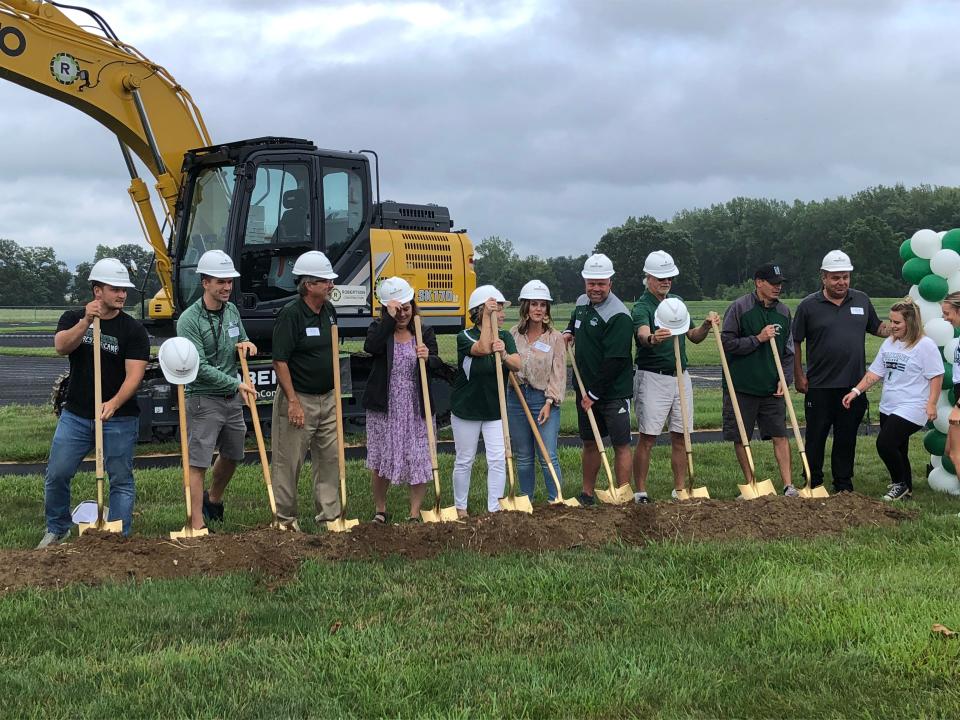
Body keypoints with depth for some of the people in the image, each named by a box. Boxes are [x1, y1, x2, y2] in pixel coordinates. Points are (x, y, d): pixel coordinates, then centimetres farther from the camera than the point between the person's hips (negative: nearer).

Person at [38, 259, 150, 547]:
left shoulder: (133, 330, -5)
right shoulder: (73, 318, 4)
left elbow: (134, 373, -15)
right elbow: (61, 346, -17)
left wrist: (114, 403, -31)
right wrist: (86, 322, -32)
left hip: (119, 418, -2)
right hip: (75, 415, 2)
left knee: (121, 480, 1)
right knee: (56, 475, 4)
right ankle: (57, 530, 24)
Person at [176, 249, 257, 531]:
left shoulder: (232, 311, 6)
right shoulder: (189, 320, -16)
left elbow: (242, 343, 22)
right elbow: (200, 368, -20)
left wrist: (246, 345, -3)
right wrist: (237, 384, -21)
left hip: (232, 398, 8)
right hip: (204, 399, -8)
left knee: (231, 455, 22)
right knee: (198, 463, -5)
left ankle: (214, 499, 46)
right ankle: (197, 526, -2)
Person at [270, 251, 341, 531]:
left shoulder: (329, 310, 7)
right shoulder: (290, 314, -16)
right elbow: (280, 361, -19)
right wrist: (293, 401, -21)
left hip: (328, 398, 7)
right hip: (299, 398, -7)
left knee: (330, 457, 10)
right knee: (289, 461, 2)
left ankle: (329, 514, 19)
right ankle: (285, 518, 13)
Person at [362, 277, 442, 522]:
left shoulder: (425, 332, 4)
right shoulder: (379, 328, 1)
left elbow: (437, 364, -8)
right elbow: (371, 347, -23)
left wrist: (428, 357, -31)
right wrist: (390, 318, -23)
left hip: (416, 407, 1)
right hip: (384, 408, -1)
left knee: (419, 460, 1)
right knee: (380, 459, 9)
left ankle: (415, 513, 14)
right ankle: (380, 510, 28)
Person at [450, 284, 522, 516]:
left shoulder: (505, 337, 0)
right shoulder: (465, 337, -12)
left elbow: (517, 365, -13)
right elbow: (483, 348, -32)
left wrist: (504, 355, -35)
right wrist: (487, 315, -29)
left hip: (495, 410, 3)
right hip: (466, 410, -3)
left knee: (498, 460, -3)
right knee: (464, 461, 8)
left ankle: (494, 509, 6)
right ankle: (460, 508, 24)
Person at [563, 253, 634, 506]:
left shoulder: (618, 315, -18)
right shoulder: (582, 303, 7)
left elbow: (614, 361, -22)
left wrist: (593, 394, -18)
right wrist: (569, 332, 9)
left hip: (614, 392, -7)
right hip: (585, 390, 8)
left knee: (621, 444, -3)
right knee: (589, 443, 16)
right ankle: (587, 494, 27)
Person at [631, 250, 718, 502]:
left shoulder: (677, 301, 14)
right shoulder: (642, 307, -10)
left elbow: (693, 337, 20)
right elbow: (643, 335, -31)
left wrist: (706, 325, -1)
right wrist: (652, 338, -54)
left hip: (681, 377, 6)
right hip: (652, 377, -6)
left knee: (680, 436, 7)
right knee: (647, 437, -5)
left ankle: (680, 490, 16)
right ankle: (640, 492, 2)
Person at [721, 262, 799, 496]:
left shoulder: (783, 312, 9)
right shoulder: (739, 308, -6)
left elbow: (788, 351, 14)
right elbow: (727, 343, -9)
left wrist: (785, 378, 2)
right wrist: (758, 339, -15)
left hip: (772, 388, 3)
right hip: (742, 387, -3)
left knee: (780, 435, -2)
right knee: (741, 438, 3)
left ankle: (788, 485, 0)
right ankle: (750, 484, 16)